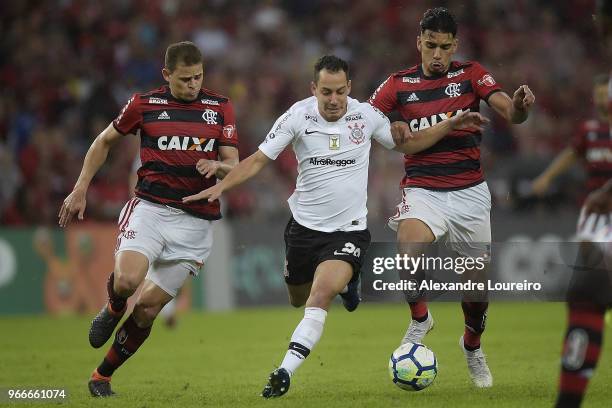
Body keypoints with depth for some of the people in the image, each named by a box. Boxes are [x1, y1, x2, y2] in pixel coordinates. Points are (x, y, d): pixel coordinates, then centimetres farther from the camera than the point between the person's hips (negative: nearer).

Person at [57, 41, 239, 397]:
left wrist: (218, 167, -19)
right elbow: (105, 141, 17)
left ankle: (103, 375, 19)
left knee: (149, 307, 0)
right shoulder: (144, 104, 3)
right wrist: (80, 189, 13)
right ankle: (113, 310, 11)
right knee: (127, 280, -27)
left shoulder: (220, 108, 5)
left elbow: (234, 165, 5)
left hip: (196, 218, 1)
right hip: (150, 207, -1)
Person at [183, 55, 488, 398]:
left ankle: (285, 372, -21)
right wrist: (222, 186, -23)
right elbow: (259, 159, -8)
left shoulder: (366, 115, -6)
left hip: (349, 231, -2)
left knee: (319, 299, -24)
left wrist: (453, 125, 3)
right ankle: (344, 282, 52)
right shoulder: (298, 115, -10)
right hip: (304, 225, 2)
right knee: (298, 300, 20)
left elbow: (405, 142, 12)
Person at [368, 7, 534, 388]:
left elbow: (510, 113, -12)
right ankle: (420, 318, -1)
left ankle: (473, 343, 38)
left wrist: (520, 105, -36)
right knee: (410, 256, -31)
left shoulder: (471, 74, 1)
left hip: (469, 192, 1)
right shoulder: (399, 84, 3)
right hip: (422, 190, -1)